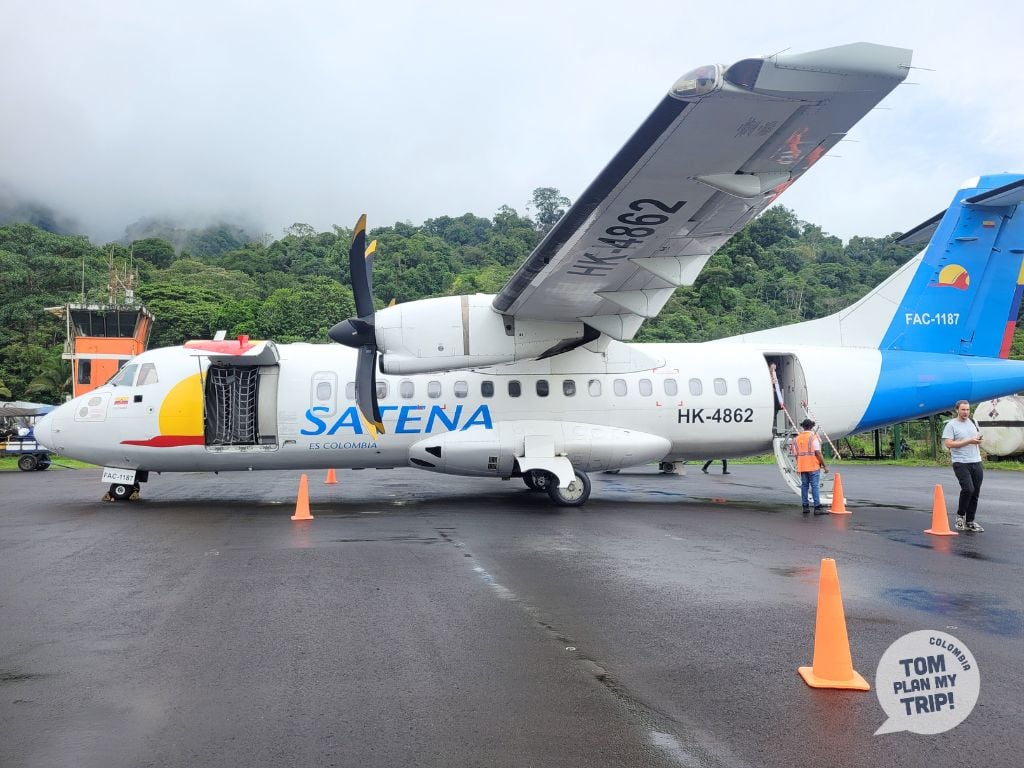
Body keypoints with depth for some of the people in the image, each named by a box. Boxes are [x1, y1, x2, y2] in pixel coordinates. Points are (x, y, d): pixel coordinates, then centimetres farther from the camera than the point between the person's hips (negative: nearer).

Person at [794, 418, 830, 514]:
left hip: (802, 467, 6)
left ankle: (805, 506, 11)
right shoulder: (813, 437, -9)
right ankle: (817, 507, -8)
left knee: (804, 486, 10)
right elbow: (818, 453, -14)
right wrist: (824, 466, -10)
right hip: (813, 466, -6)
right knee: (815, 486, -5)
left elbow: (796, 455, 11)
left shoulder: (797, 439, 9)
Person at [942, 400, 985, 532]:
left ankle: (970, 522, 17)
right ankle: (960, 515, 3)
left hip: (976, 462, 7)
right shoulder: (951, 425, -6)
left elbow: (979, 437, 25)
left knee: (975, 493, 7)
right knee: (968, 489, -19)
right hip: (961, 463, -6)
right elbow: (948, 443, -15)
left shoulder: (973, 422, 14)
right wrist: (969, 441, -17)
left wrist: (979, 439, -1)